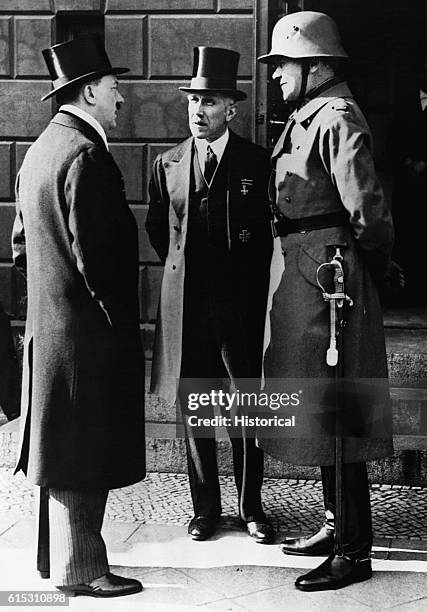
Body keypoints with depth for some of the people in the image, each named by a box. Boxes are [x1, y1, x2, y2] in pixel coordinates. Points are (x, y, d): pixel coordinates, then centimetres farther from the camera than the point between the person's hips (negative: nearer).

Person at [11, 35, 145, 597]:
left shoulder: (41, 148, 14)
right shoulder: (86, 155, -17)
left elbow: (23, 243, 19)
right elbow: (95, 255, -22)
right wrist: (119, 318, -12)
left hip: (49, 326, 10)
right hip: (88, 334, -10)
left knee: (65, 452, 18)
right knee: (83, 456, 0)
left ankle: (60, 557, 31)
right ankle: (79, 570, 11)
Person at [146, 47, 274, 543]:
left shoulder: (257, 163, 0)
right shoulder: (168, 164, 7)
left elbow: (271, 230, 8)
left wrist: (247, 279, 8)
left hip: (240, 302, -2)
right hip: (185, 303, 2)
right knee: (193, 408, 8)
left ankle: (250, 506, 17)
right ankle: (205, 507, 21)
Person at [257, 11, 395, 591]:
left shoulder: (336, 119, -14)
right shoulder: (308, 116, 15)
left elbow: (367, 212, -18)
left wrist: (370, 270, -3)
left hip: (327, 278, -10)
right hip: (303, 277, 10)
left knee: (335, 417, -4)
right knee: (320, 413, 17)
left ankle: (355, 553, 7)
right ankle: (338, 526, 30)